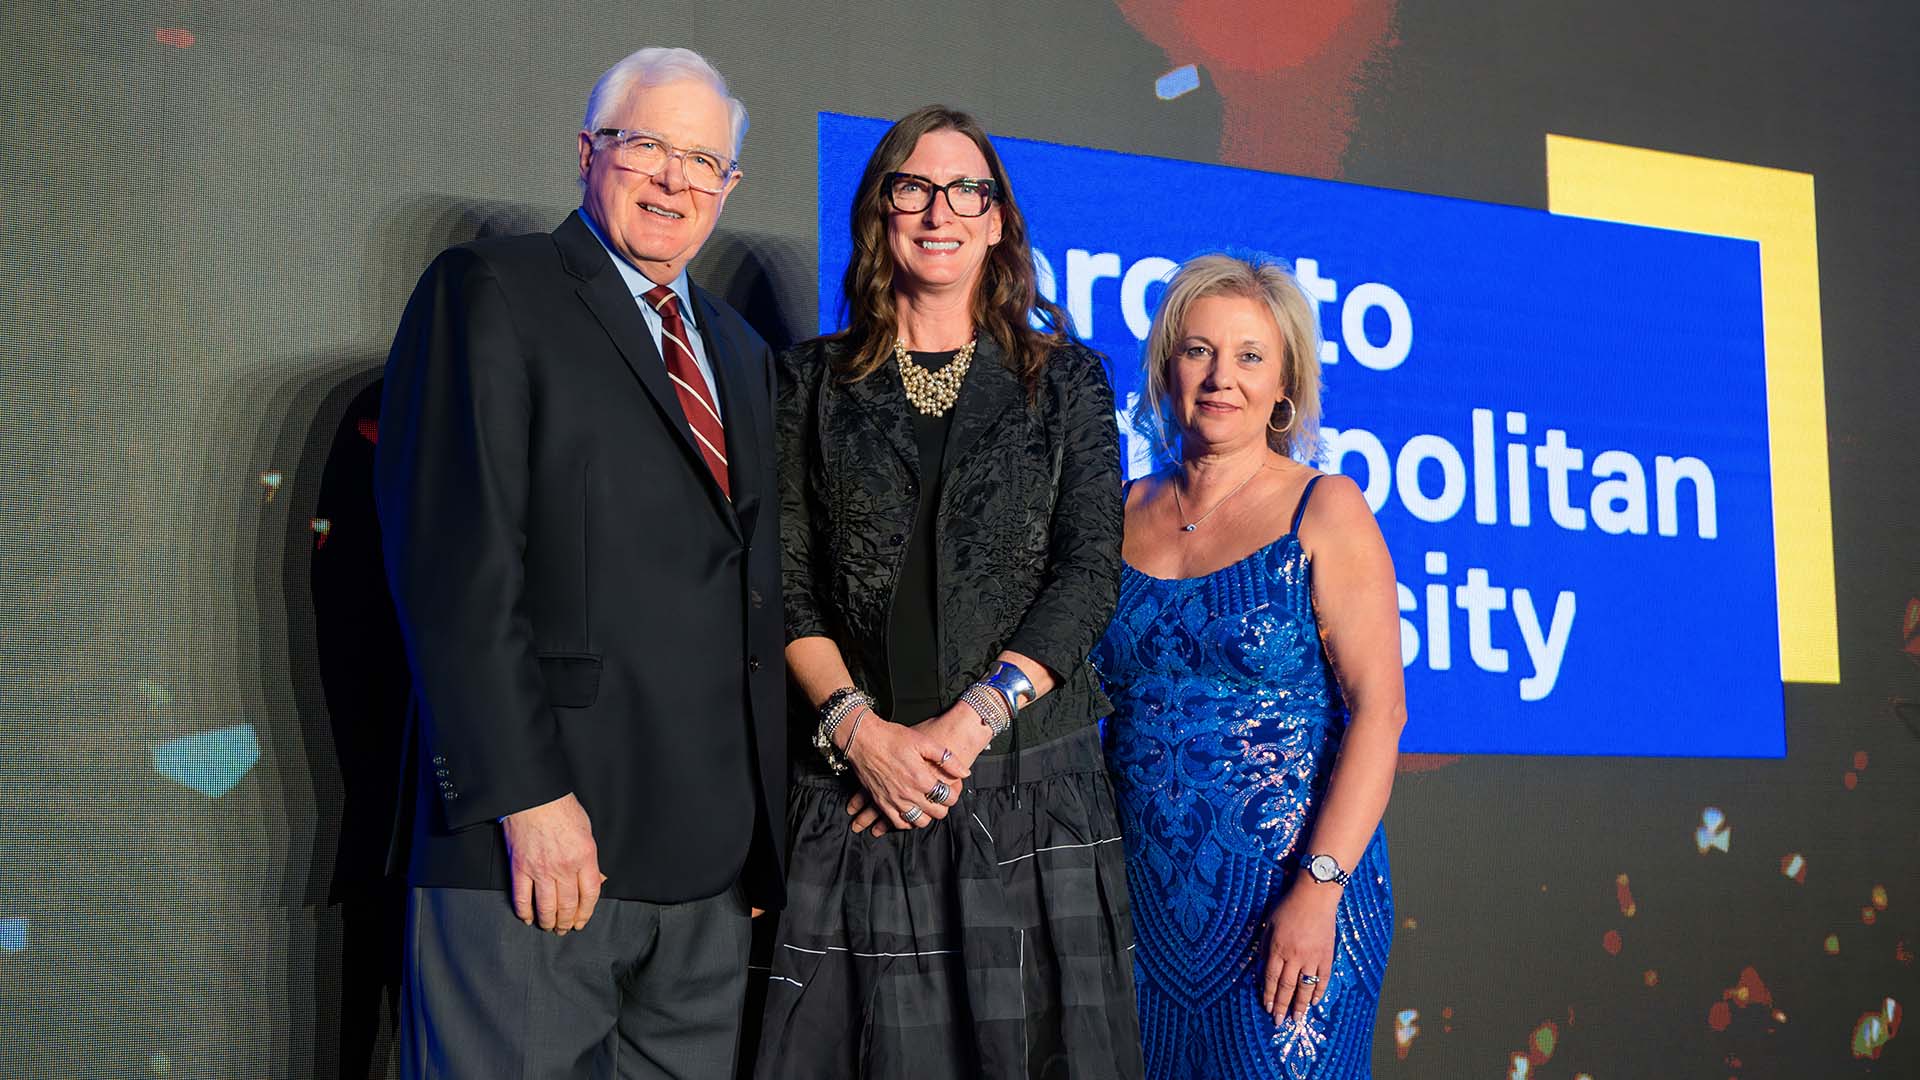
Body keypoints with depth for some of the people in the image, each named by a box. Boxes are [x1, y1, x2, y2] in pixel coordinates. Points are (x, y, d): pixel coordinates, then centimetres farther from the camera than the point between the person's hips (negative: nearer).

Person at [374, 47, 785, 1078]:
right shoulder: (489, 293, -1)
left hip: (709, 861, 7)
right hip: (538, 838, -6)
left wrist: (764, 829, 13)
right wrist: (527, 797, -18)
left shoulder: (740, 353, 21)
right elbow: (456, 566, -11)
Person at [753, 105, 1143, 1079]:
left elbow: (1089, 574, -1)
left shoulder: (1065, 381, 9)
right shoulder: (813, 382, 10)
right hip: (854, 789, 0)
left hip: (1032, 785, 0)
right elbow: (787, 582, 3)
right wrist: (859, 727, -12)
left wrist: (967, 723, -12)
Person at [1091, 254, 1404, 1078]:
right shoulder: (1127, 514, 9)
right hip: (1142, 897, 4)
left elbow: (1379, 708, -9)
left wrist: (1318, 887, -17)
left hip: (1289, 889, -4)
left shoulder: (1324, 511, -3)